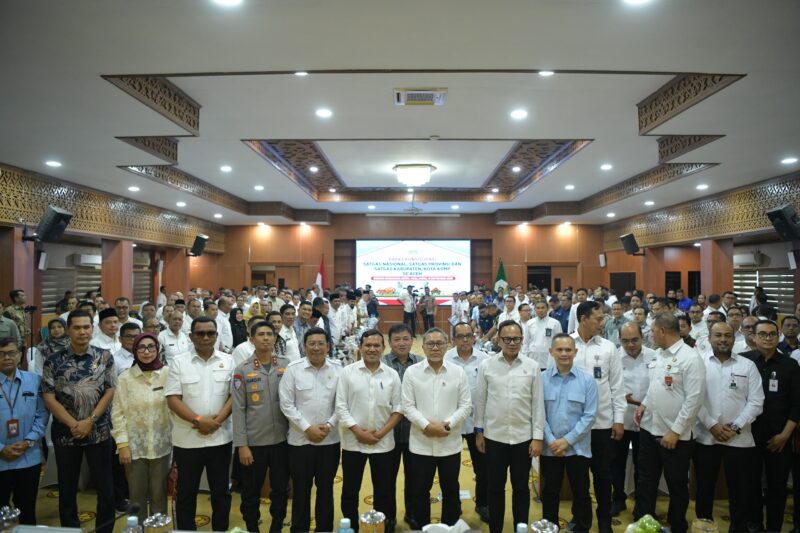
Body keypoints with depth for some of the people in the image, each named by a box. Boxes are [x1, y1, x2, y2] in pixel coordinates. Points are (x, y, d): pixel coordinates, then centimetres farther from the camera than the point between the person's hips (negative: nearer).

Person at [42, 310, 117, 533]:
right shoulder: (53, 361, -2)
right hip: (65, 433, 1)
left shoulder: (105, 357, -1)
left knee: (105, 487, 6)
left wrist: (90, 421, -13)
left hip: (99, 432, 0)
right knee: (67, 488, 12)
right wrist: (73, 424, -12)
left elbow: (110, 391, -4)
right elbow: (49, 398, -5)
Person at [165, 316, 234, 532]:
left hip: (220, 438, 2)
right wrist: (198, 420, -17)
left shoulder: (228, 361, 2)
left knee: (221, 490, 12)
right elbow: (172, 399, -8)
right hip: (187, 439, -1)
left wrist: (217, 420, -14)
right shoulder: (178, 362, -3)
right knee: (186, 492, 11)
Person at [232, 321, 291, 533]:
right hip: (254, 442, -1)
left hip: (282, 440, 1)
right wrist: (241, 445, -9)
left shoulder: (287, 366, 0)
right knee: (251, 493, 13)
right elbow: (238, 410, -5)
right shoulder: (242, 370, -4)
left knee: (281, 490, 12)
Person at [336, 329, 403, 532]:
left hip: (383, 443, 1)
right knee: (350, 489, 10)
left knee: (383, 489, 11)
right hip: (353, 442, 0)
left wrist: (381, 432, -10)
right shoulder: (347, 372, -4)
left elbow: (398, 408, 0)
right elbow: (341, 407, -6)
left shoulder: (392, 375, 0)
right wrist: (359, 432, -12)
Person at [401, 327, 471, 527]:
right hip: (421, 443, 0)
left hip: (450, 443, 1)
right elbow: (408, 406, -4)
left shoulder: (458, 372, 1)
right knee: (421, 490, 11)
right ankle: (422, 528, 27)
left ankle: (451, 528, 29)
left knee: (451, 490, 12)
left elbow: (466, 405, 0)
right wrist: (427, 426, -16)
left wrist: (447, 424, -14)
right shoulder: (412, 372, -2)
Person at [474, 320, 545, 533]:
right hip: (494, 436, 0)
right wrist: (479, 431, 2)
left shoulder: (532, 367, -4)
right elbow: (480, 400, 2)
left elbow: (538, 404, -1)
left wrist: (538, 437, -3)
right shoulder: (486, 365, -4)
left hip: (523, 436, 0)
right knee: (495, 487, 12)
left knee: (521, 487, 14)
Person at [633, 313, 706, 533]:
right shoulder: (659, 354, 9)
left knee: (677, 485, 12)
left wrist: (675, 431, -19)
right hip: (649, 429, 7)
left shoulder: (690, 358, -16)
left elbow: (694, 399, -19)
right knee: (646, 481, 15)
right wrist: (644, 404, 6)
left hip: (674, 435, -7)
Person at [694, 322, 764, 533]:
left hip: (739, 439, 0)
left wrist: (736, 427, -10)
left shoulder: (748, 366, 3)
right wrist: (711, 425, -11)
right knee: (704, 485, 10)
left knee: (739, 487, 8)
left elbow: (756, 401, -2)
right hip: (705, 436, 0)